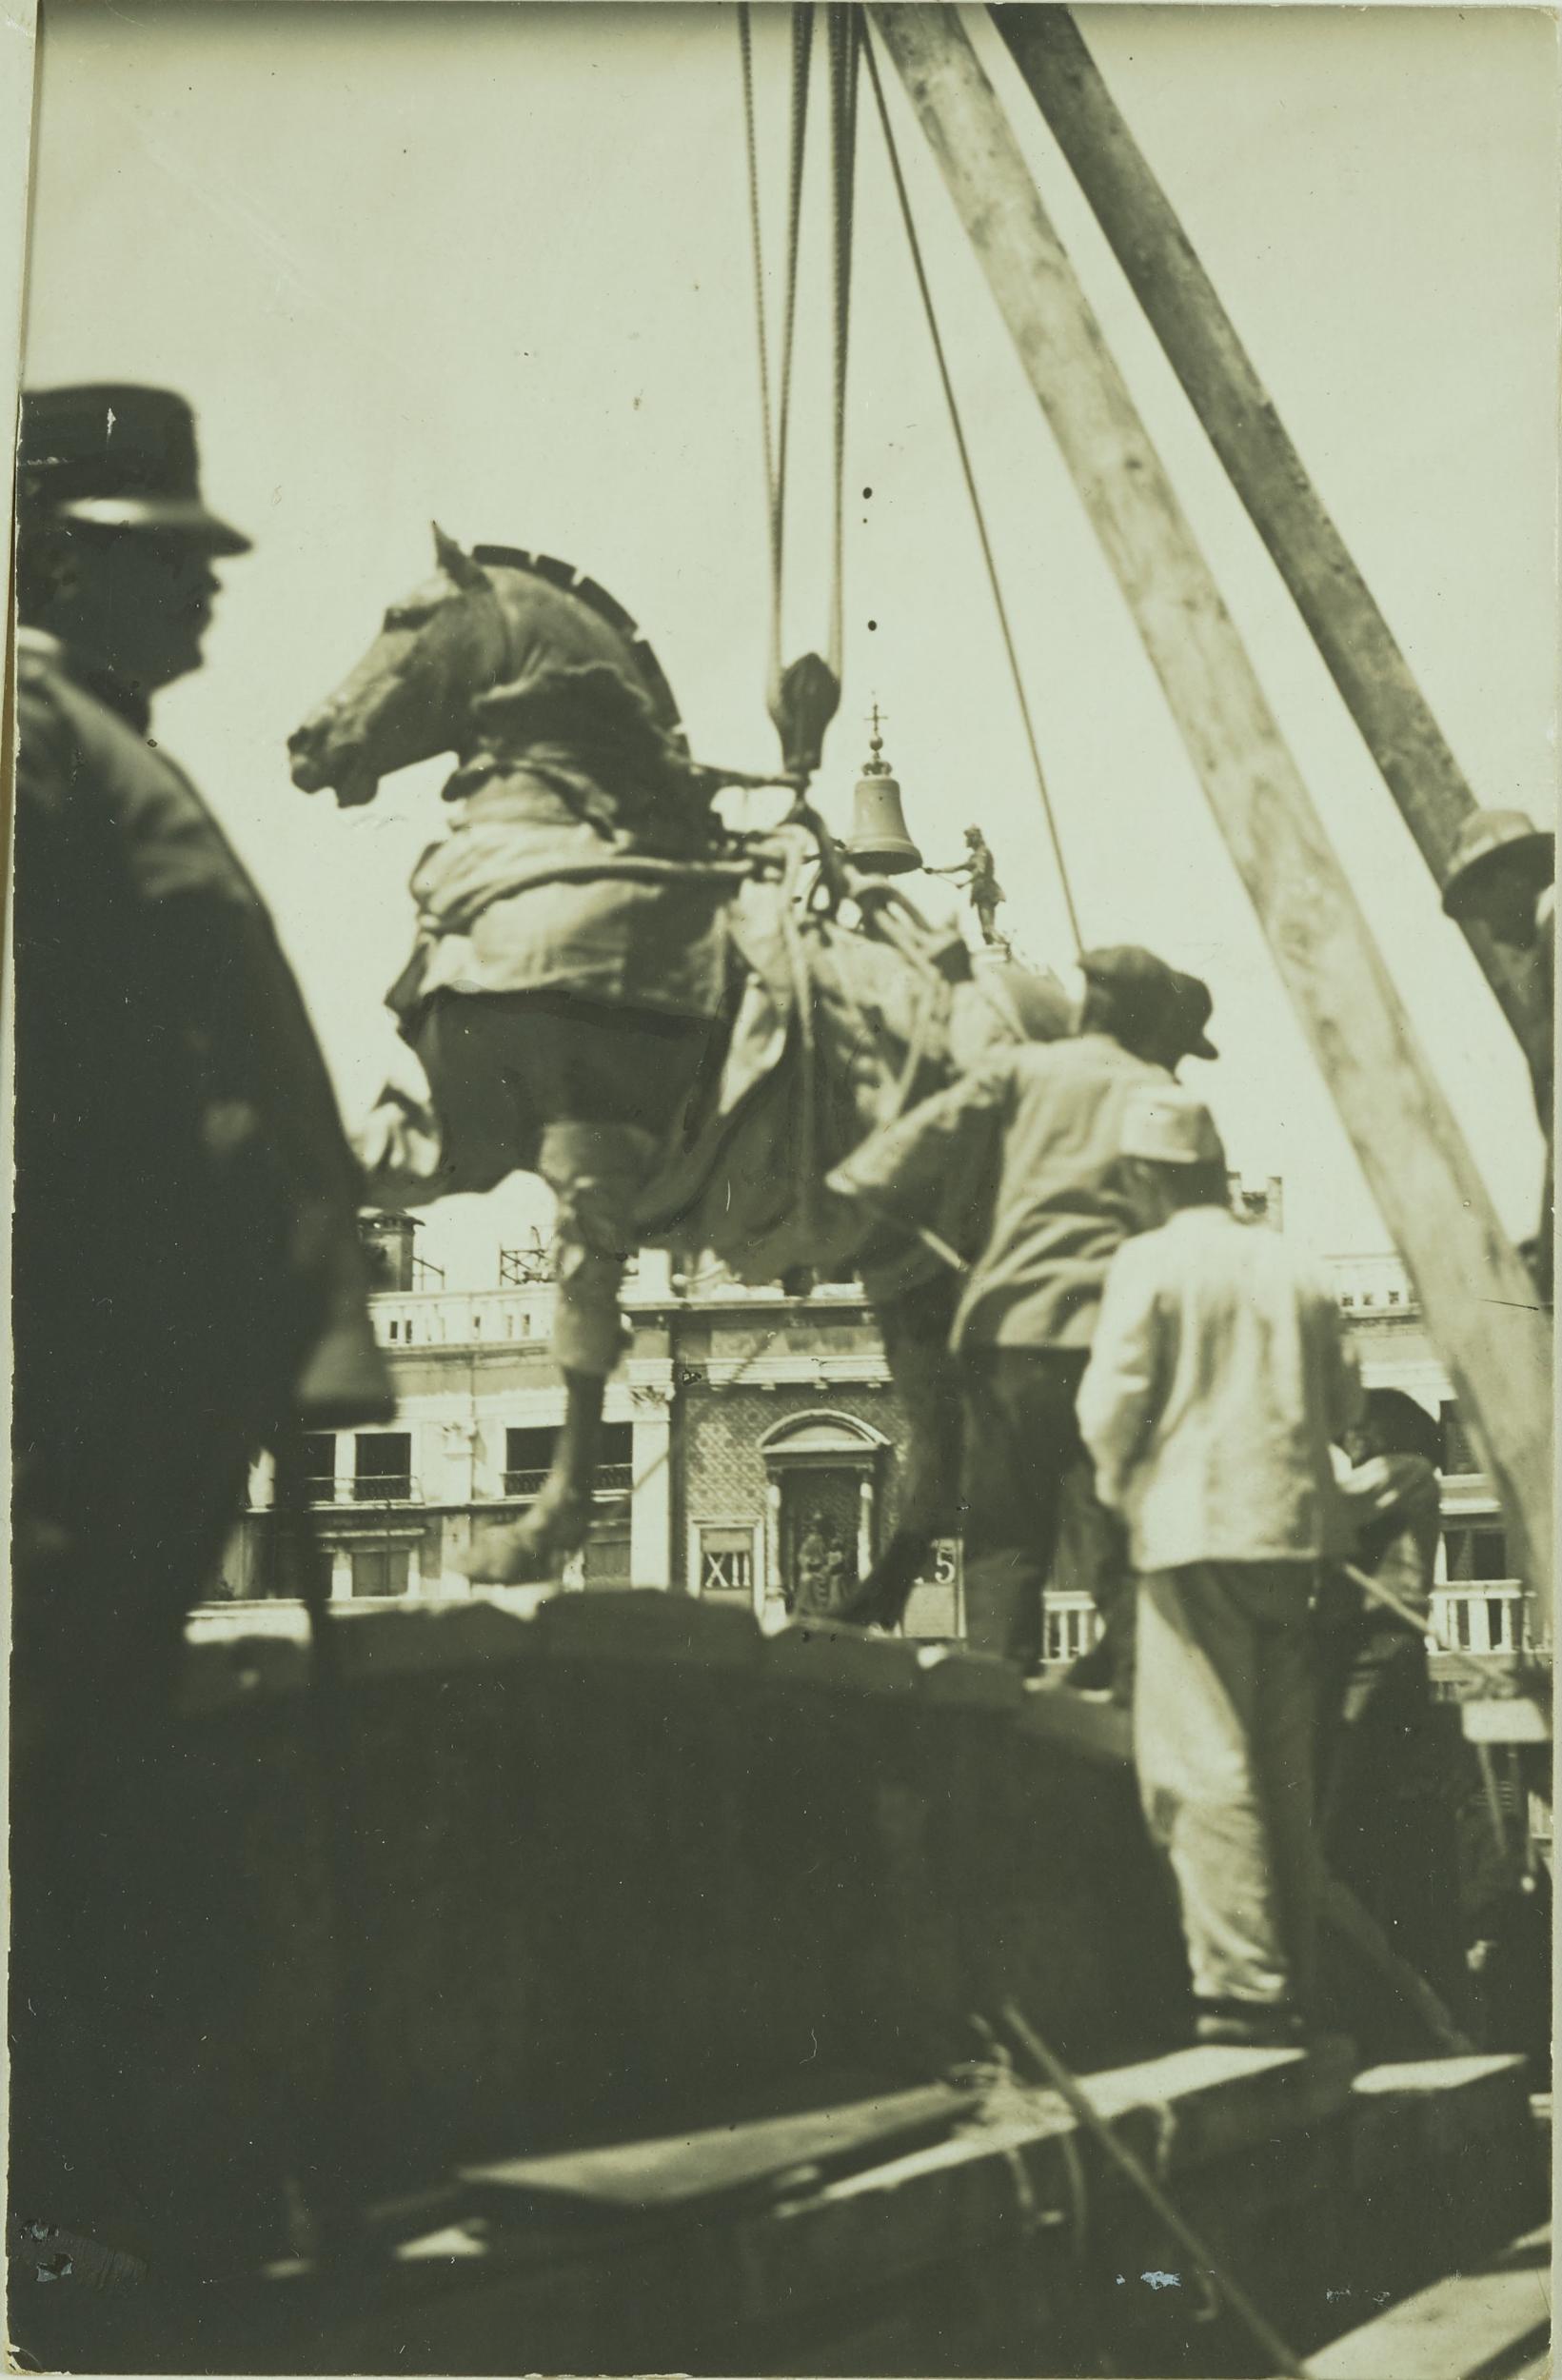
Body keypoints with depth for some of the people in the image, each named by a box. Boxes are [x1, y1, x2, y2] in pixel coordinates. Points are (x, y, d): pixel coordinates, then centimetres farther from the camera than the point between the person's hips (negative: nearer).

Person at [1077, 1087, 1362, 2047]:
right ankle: (1296, 1984, 15)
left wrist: (1116, 1484, 8)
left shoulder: (1152, 1262, -5)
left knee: (1203, 1761, -5)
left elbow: (1113, 1401, -10)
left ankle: (1243, 1983, -11)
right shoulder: (1296, 1268, 11)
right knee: (1285, 1765, 11)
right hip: (1293, 1529, 6)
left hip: (1196, 1532, -6)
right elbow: (1345, 1403, 13)